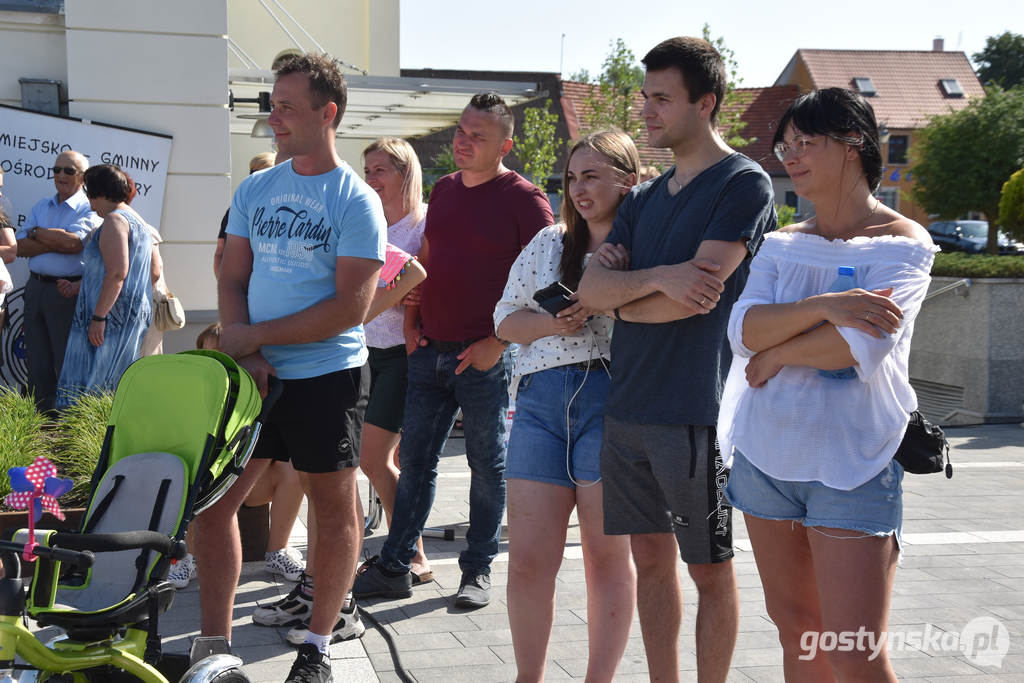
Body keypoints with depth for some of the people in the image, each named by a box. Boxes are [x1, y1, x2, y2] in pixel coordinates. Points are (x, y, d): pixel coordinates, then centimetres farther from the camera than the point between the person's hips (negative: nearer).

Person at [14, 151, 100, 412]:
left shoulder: (90, 210, -1)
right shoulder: (41, 207, 16)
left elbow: (74, 242, -19)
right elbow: (20, 246, 4)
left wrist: (37, 233, -4)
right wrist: (57, 242, -10)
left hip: (68, 291, -6)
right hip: (35, 289, 6)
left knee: (67, 363, -2)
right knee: (37, 362, 7)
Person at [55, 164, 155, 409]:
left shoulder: (114, 220, -10)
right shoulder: (138, 221, 21)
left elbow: (117, 273, -21)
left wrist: (98, 317, -22)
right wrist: (78, 287, 26)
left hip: (113, 313, -10)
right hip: (137, 312, 10)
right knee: (115, 386, 10)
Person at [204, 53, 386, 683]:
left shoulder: (357, 201, -8)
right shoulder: (254, 190, 9)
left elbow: (350, 307, -14)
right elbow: (233, 280, 10)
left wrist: (254, 335, -12)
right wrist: (246, 355, -7)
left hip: (327, 376, -5)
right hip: (254, 373, 5)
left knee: (335, 510, 5)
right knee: (212, 501, 3)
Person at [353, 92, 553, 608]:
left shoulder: (524, 199, -7)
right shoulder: (444, 190, 13)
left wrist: (499, 342, -15)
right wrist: (411, 323, 10)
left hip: (485, 357, -6)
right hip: (430, 351, 6)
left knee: (488, 466, 6)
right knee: (415, 460, 9)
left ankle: (478, 570, 17)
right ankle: (393, 566, 16)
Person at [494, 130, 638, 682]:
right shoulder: (549, 243, 19)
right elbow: (506, 320, 17)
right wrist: (552, 323, -2)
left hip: (610, 400, -4)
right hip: (541, 401, 4)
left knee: (607, 555, 3)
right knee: (528, 558, 2)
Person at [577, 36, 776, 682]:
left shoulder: (744, 183, -6)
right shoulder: (645, 198, 15)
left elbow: (698, 294, -16)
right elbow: (589, 290, 4)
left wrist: (624, 295, -1)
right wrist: (657, 277, -15)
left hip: (694, 411, -7)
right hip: (627, 407, 7)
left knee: (710, 569, 6)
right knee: (651, 558, 13)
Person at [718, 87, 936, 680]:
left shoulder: (903, 244, -3)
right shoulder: (781, 245, 12)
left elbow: (863, 346, -18)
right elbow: (743, 329, -5)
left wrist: (775, 353, -6)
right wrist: (823, 308, -20)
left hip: (852, 464, -5)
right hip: (767, 453, 5)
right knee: (795, 630, 14)